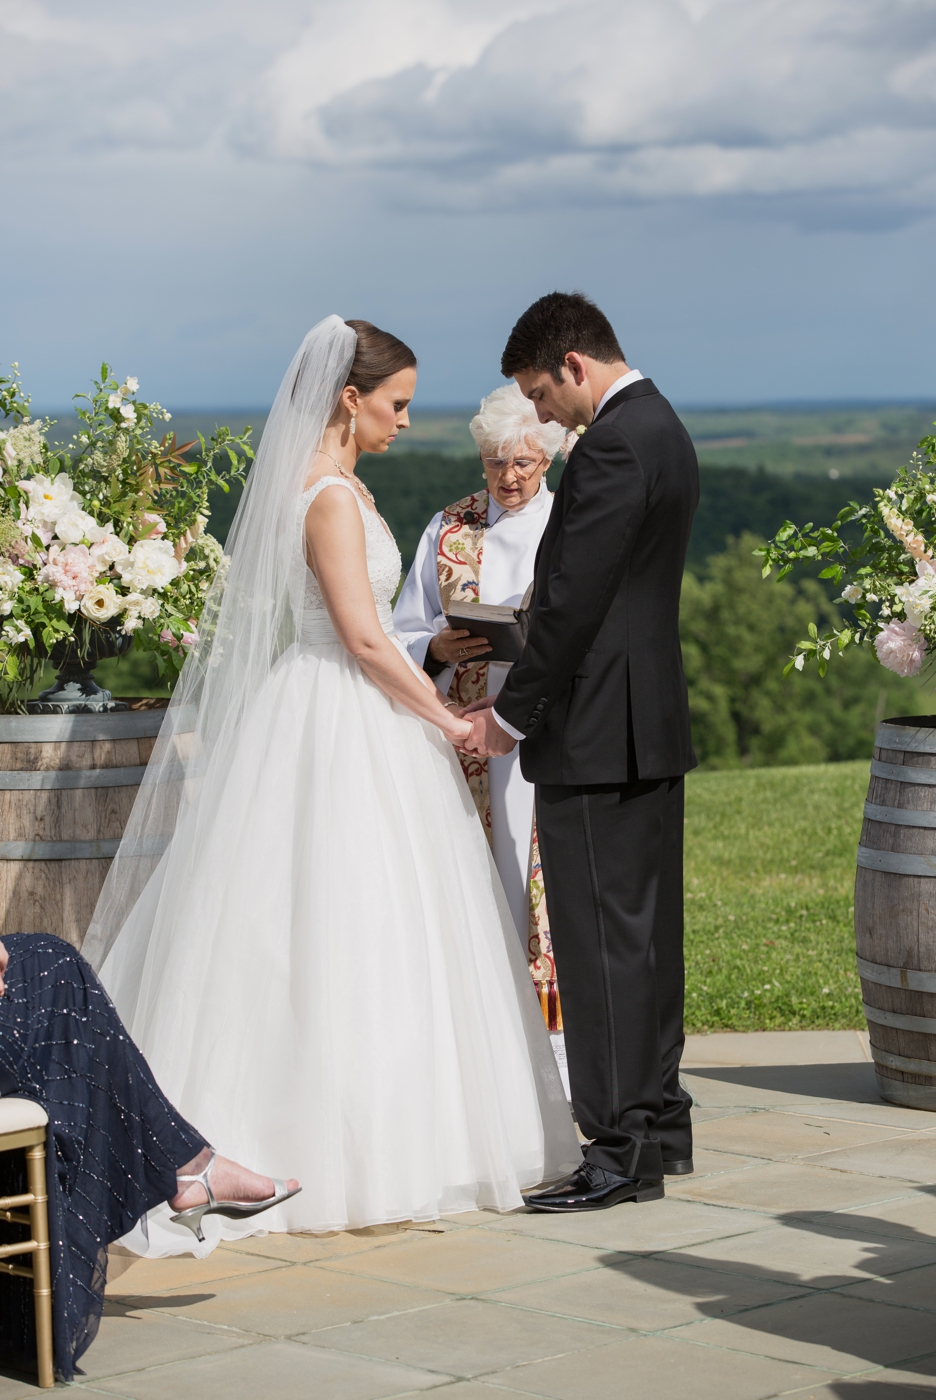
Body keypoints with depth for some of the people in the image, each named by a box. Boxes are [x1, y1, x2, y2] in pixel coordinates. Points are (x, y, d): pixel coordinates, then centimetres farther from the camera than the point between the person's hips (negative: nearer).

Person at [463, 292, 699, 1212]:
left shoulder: (613, 445, -16)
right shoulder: (661, 429, 16)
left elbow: (572, 601, -19)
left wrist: (512, 716, -10)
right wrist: (521, 699, 16)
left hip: (598, 734, -10)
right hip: (652, 724, 10)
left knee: (603, 938, -7)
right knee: (646, 929, 15)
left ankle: (621, 1146, -4)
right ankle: (659, 1121, 23)